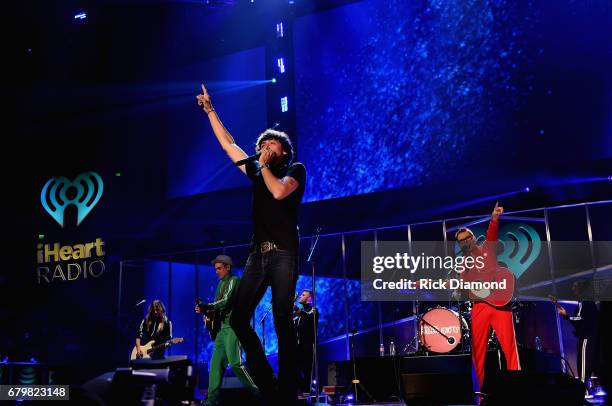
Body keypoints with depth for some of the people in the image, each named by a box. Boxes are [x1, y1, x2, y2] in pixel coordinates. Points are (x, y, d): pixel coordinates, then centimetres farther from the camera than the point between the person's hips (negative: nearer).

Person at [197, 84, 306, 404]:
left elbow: (279, 191, -15)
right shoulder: (257, 172, 21)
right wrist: (210, 110, 26)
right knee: (237, 318, -3)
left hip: (283, 254, -6)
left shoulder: (296, 169, 6)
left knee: (282, 321, -9)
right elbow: (228, 144, 25)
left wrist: (264, 164, -1)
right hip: (258, 254, 6)